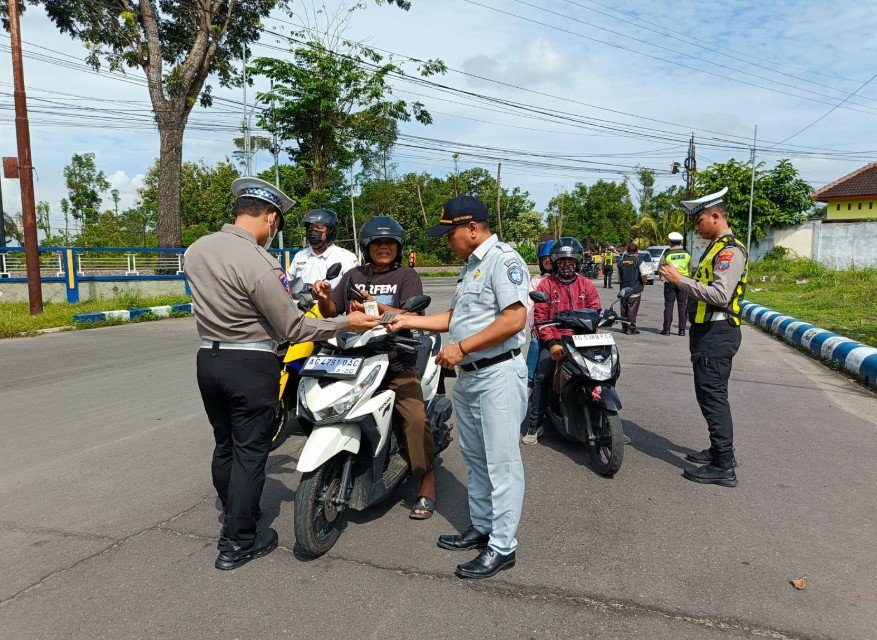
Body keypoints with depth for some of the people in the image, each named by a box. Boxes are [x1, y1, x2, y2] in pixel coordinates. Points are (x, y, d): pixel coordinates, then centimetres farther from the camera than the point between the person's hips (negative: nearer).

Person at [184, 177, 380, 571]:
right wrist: (345, 324, -9)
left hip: (207, 358, 8)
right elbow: (293, 329, -17)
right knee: (250, 453, 5)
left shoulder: (196, 250, 2)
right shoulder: (260, 265, -22)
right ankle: (238, 544, 15)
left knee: (224, 446, 20)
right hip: (251, 366, -7)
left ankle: (233, 517, 38)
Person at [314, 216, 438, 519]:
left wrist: (375, 306, -23)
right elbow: (330, 312, 16)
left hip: (397, 362, -4)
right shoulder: (353, 276, 16)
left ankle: (427, 485, -3)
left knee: (417, 418, -19)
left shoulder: (406, 275, 4)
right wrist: (323, 296, -6)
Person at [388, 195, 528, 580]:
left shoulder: (503, 259, -13)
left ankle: (502, 547, 8)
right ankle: (481, 528, 32)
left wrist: (461, 347, -20)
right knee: (474, 458, 18)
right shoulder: (471, 265, 17)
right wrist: (409, 321, 15)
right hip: (467, 376, 10)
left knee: (501, 462, -2)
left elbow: (514, 319, -23)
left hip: (498, 375, -10)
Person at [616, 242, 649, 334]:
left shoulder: (621, 261, 8)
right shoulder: (639, 261, -7)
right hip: (635, 290, -4)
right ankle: (631, 328, 0)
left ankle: (624, 327, 17)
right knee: (632, 309, -1)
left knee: (624, 309, 12)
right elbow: (644, 275, -15)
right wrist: (643, 283, 2)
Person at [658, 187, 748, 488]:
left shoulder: (730, 250, -15)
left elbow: (721, 295, -26)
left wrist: (682, 280, -22)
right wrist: (680, 278, 7)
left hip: (717, 333, -11)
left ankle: (724, 467, -2)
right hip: (707, 330, 11)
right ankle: (720, 450, 30)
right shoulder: (716, 247, 18)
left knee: (713, 396, -8)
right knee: (708, 394, 18)